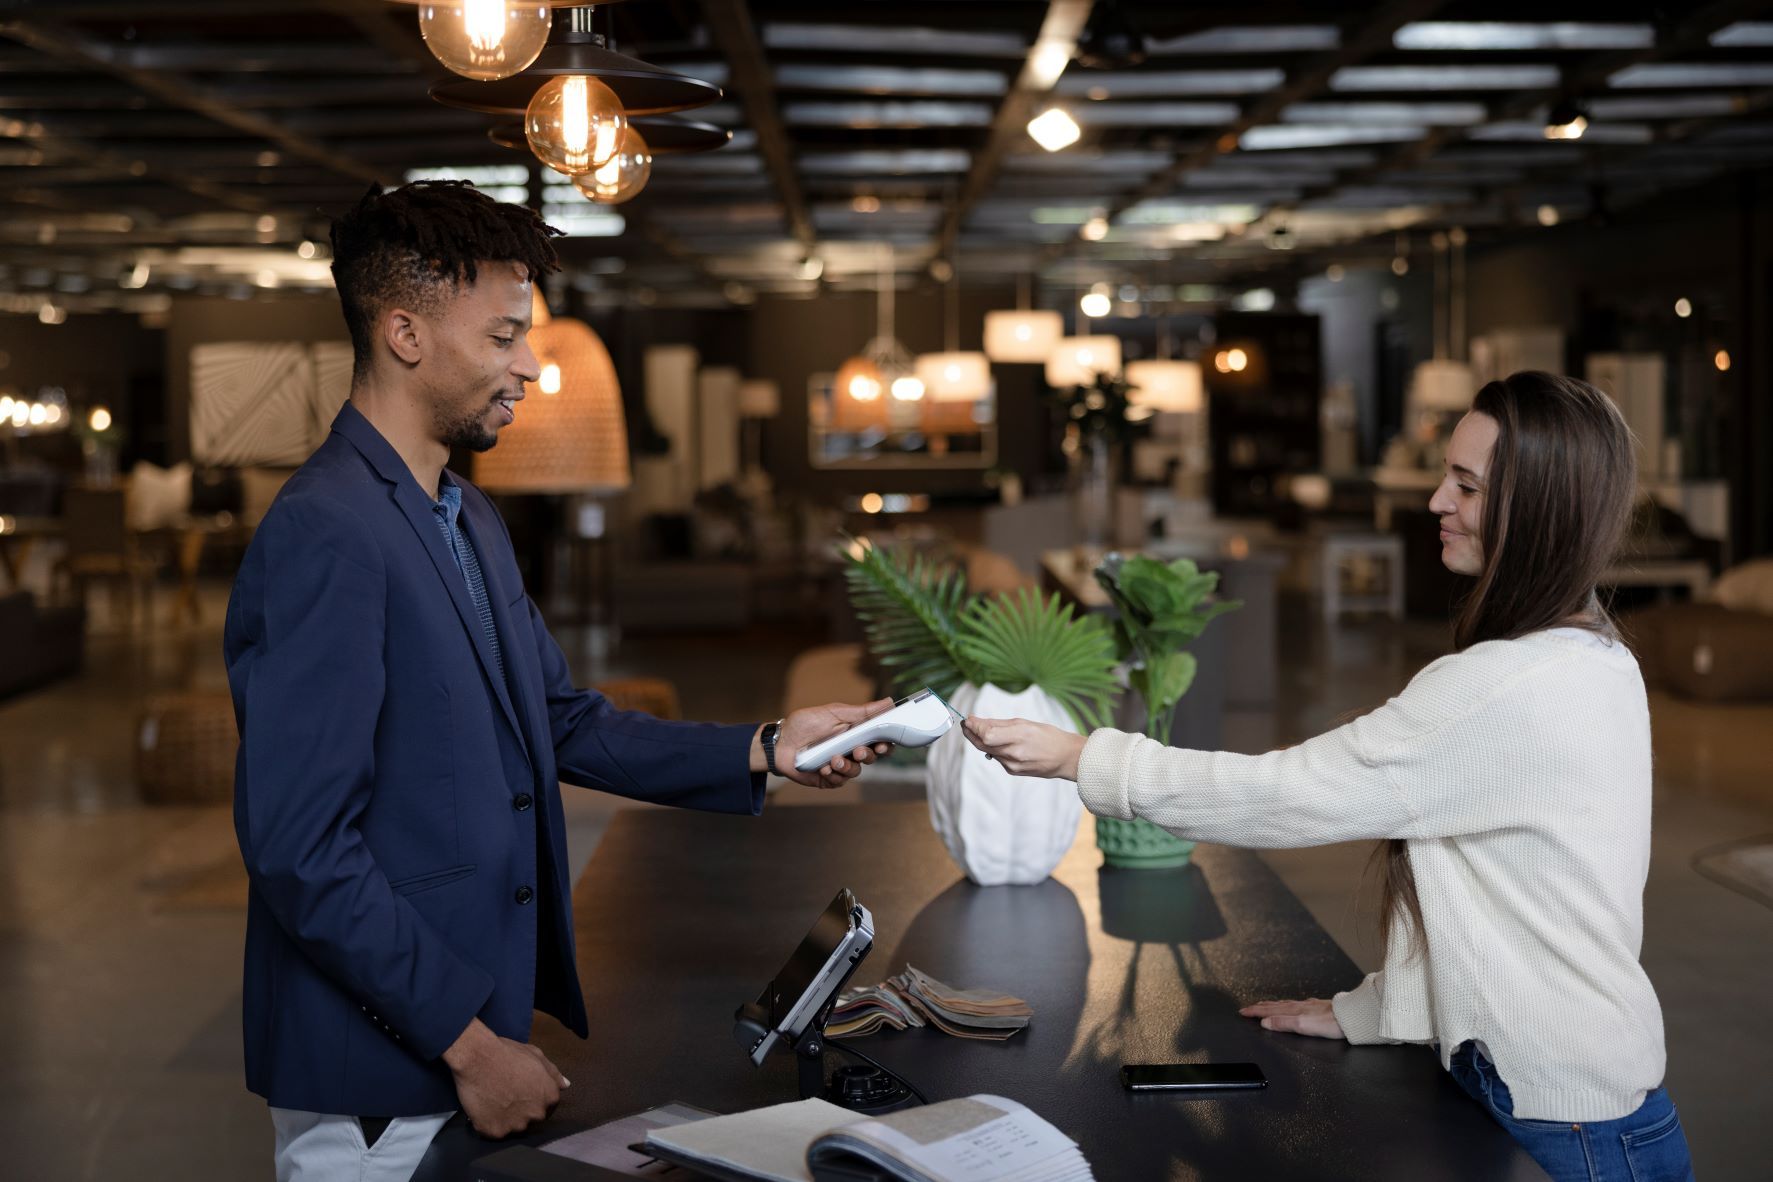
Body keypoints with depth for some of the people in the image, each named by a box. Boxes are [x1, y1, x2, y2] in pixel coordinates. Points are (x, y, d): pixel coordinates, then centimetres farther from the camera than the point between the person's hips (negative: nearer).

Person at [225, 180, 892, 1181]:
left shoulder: (473, 525, 11)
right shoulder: (325, 537, -20)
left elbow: (568, 725, 14)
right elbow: (300, 847, -23)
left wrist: (765, 751, 5)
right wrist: (469, 1042, -19)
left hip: (477, 1029, 9)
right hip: (379, 1079, -9)